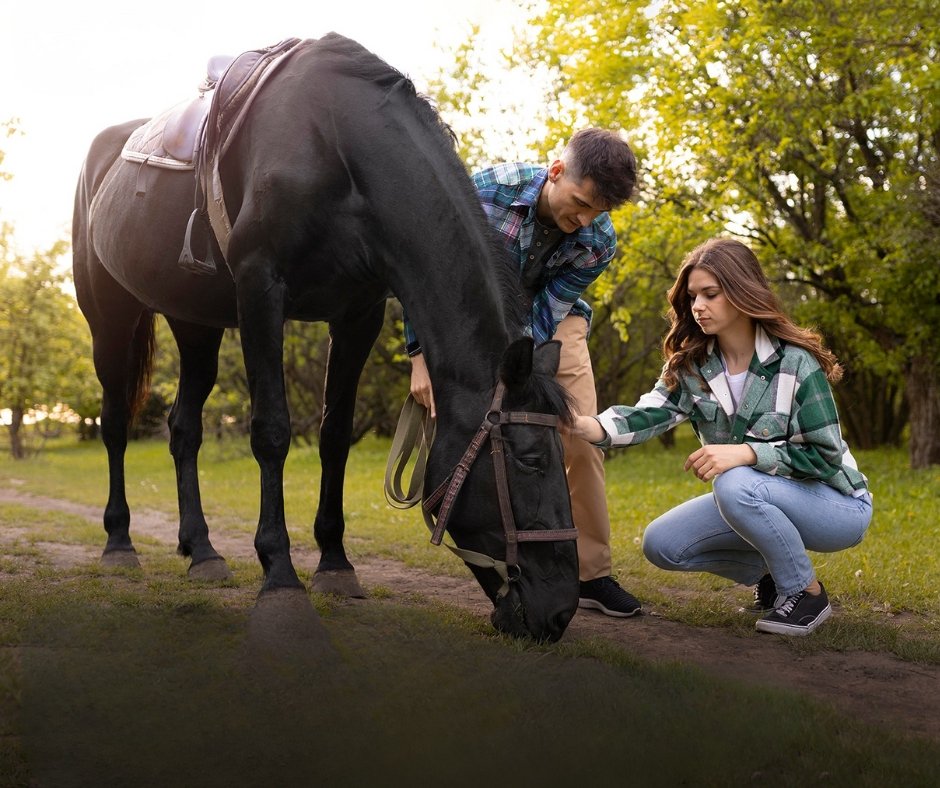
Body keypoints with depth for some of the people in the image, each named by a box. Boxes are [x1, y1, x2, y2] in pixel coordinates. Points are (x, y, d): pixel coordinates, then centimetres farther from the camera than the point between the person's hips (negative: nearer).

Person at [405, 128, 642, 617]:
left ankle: (592, 574, 2)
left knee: (581, 439, -8)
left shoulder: (599, 241, -25)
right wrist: (421, 355, -27)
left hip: (554, 323, 1)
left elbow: (545, 316, -22)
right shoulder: (487, 190, -31)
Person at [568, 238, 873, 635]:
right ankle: (769, 574, 11)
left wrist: (744, 453, -35)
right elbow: (647, 415, -22)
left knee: (736, 485, -35)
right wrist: (580, 425, -41)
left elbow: (824, 455, -21)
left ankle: (807, 593, -13)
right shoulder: (691, 365, -6)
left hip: (835, 504, -6)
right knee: (661, 544, -9)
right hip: (755, 500, 6)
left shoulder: (795, 364, -22)